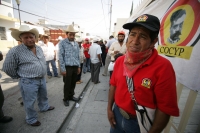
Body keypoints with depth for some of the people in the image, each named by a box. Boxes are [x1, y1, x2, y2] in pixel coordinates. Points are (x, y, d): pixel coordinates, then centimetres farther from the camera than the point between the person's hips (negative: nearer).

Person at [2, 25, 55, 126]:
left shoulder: (39, 48, 3)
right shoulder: (15, 51, -17)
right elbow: (7, 68, -9)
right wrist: (21, 77, 0)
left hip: (42, 79, 6)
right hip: (28, 82, -6)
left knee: (43, 96, 26)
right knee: (30, 102, 11)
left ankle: (44, 107, 51)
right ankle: (31, 120, 34)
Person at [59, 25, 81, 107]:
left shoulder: (76, 44, 12)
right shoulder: (62, 43, -4)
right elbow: (61, 56, -7)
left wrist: (79, 66, 11)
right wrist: (63, 69, -11)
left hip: (75, 67, 5)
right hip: (67, 67, -5)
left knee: (73, 83, 14)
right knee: (67, 84, 6)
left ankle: (71, 96, 34)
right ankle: (66, 99, 25)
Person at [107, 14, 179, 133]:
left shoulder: (163, 67, -23)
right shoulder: (120, 61, -7)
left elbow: (166, 108, -19)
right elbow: (114, 85, 2)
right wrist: (109, 108, 3)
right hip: (117, 115, 5)